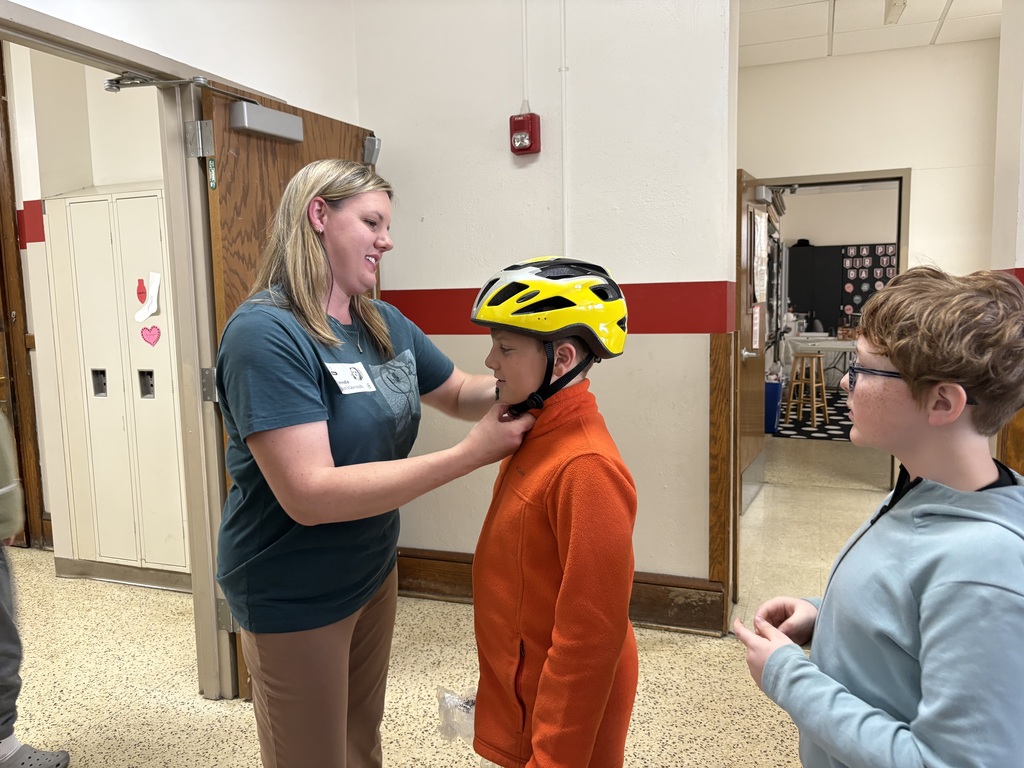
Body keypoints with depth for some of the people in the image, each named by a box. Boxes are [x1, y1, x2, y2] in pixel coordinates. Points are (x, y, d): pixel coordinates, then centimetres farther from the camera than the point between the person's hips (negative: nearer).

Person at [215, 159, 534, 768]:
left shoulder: (386, 325, -2)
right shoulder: (266, 333, -24)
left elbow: (460, 393, 11)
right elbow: (310, 495, -32)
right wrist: (470, 455, -33)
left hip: (373, 573, 7)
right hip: (295, 598, -6)